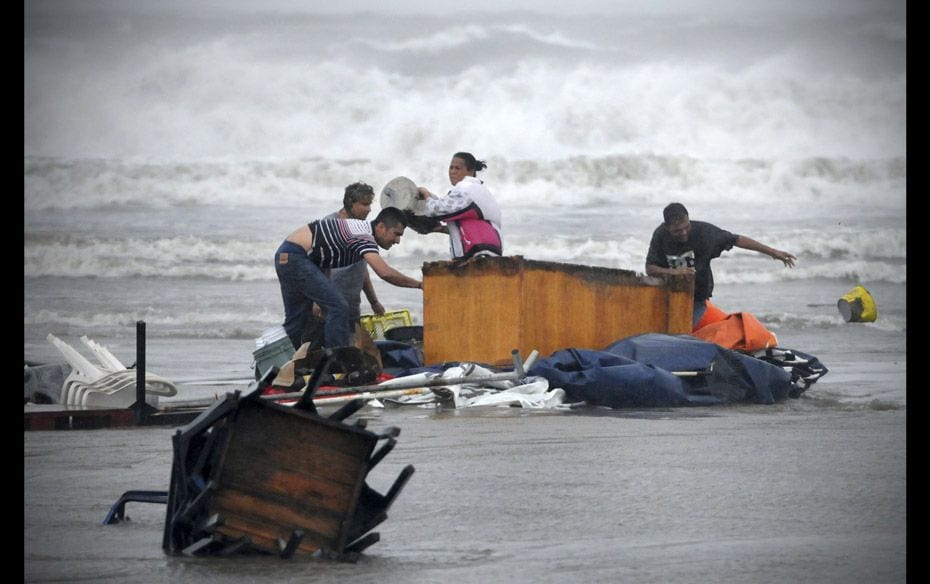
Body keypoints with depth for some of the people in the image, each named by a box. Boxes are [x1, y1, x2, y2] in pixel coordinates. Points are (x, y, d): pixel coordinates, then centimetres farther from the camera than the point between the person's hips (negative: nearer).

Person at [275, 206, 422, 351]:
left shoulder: (361, 229, 14)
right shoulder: (363, 236, -18)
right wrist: (419, 284, -20)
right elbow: (385, 273, -28)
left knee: (296, 318, 16)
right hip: (295, 258, -10)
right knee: (338, 306, -13)